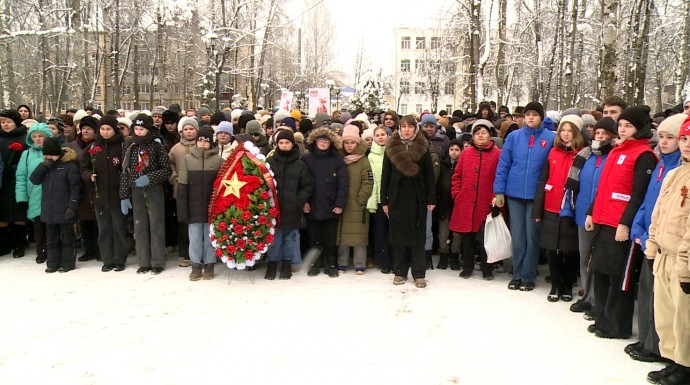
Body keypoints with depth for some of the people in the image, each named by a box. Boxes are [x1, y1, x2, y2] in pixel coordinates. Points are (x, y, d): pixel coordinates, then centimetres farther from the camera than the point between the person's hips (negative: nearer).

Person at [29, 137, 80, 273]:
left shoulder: (70, 165, -9)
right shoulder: (45, 165, 12)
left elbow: (75, 187, -12)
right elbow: (34, 179, 3)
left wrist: (72, 206, -18)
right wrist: (43, 166, -11)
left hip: (64, 210, -6)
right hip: (49, 209, 6)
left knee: (67, 237, 5)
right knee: (51, 238, 12)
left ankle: (67, 263, 13)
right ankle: (53, 263, 20)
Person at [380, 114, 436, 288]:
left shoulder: (423, 149, 1)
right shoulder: (391, 148, 4)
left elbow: (429, 175, 1)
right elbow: (385, 175, 5)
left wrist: (431, 199, -4)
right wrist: (384, 200, 1)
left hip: (417, 197, -1)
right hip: (397, 196, 1)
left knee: (418, 235, 2)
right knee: (398, 234, 6)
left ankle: (419, 274, 7)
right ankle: (400, 272, 15)